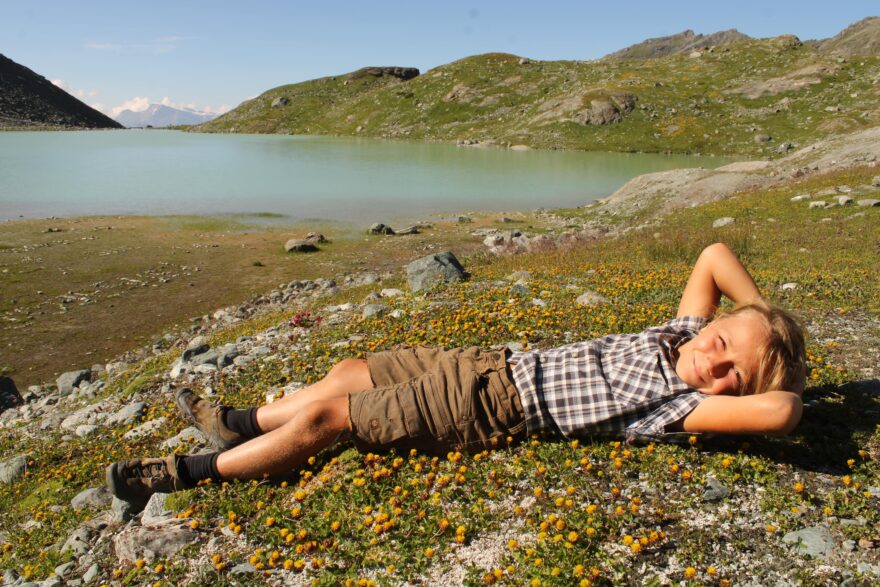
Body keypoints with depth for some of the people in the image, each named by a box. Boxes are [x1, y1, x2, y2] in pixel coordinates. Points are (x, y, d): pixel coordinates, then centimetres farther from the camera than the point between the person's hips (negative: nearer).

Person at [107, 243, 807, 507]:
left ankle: (186, 472, 15)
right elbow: (715, 255, 11)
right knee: (352, 372, 14)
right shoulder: (680, 332, 4)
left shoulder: (682, 405, -18)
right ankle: (238, 423, 36)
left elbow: (780, 410, -33)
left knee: (326, 416, -5)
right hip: (498, 362, 8)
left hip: (490, 408, -8)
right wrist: (765, 319, 7)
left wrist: (776, 371, -12)